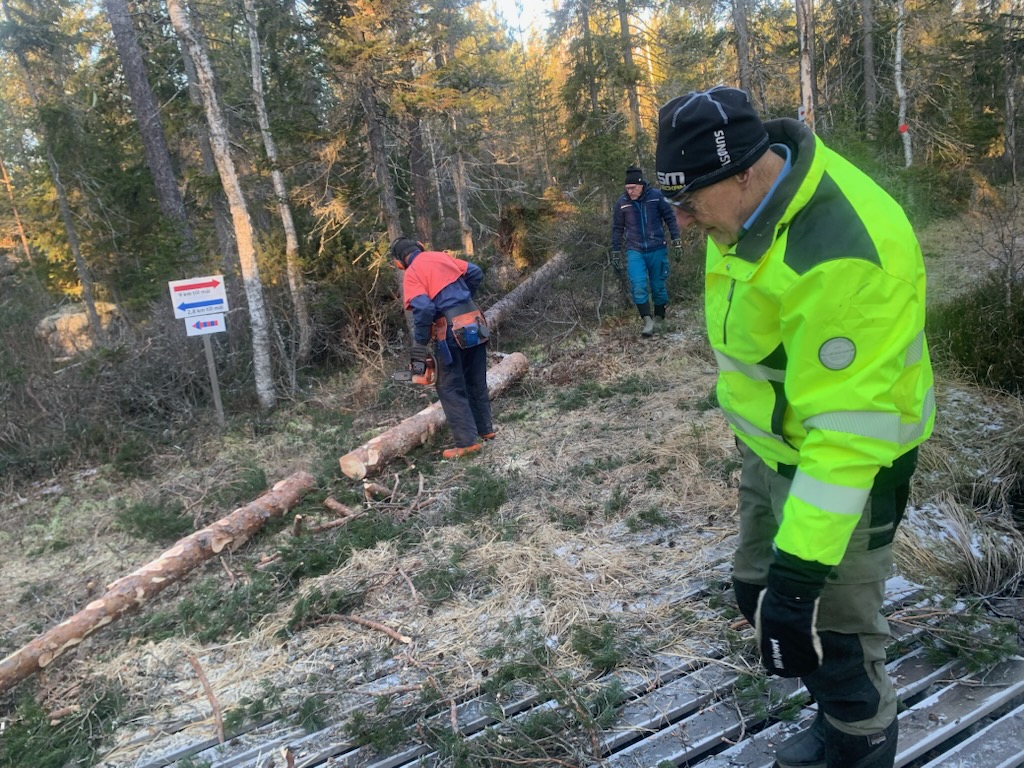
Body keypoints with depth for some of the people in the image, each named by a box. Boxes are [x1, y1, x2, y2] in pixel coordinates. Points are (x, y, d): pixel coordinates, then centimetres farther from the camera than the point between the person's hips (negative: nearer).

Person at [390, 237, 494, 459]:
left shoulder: (411, 274, -4)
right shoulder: (441, 256, 13)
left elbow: (423, 309, -18)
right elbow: (476, 273, 16)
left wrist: (420, 345, -10)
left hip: (451, 332, -6)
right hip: (475, 324, 7)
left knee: (450, 389, 3)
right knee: (476, 383, 20)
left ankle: (467, 441, 1)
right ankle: (485, 429, 31)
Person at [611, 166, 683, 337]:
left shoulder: (656, 196, -7)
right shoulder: (622, 202, -3)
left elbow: (670, 218, 4)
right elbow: (617, 229, 7)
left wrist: (676, 239, 0)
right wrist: (616, 253, 7)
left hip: (657, 250, 0)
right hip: (635, 252, 0)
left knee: (658, 286, 8)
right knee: (638, 286, -17)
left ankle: (659, 319, 25)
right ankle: (648, 322, -15)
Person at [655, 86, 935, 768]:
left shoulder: (842, 257, -34)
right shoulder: (755, 197, -5)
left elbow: (847, 426, -34)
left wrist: (801, 569, -32)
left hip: (845, 458, -9)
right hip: (773, 443, 9)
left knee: (831, 632, 3)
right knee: (759, 590, 21)